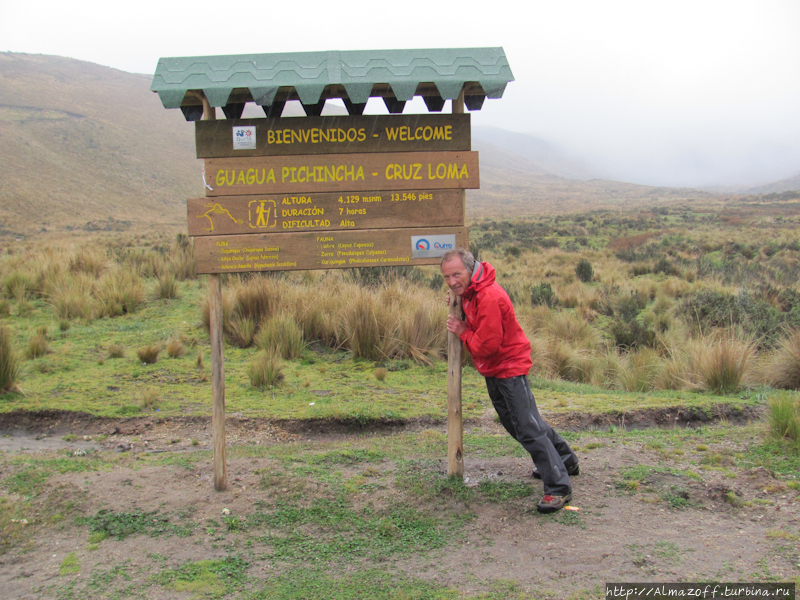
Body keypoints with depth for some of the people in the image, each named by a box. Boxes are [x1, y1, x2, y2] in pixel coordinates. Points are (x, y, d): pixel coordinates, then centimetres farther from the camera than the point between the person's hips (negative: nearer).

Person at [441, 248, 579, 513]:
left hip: (509, 368, -10)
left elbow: (488, 345, -27)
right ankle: (565, 461, 36)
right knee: (517, 423, 20)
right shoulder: (468, 292, 2)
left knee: (528, 428, -10)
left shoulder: (489, 297, -28)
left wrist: (462, 332, -12)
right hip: (492, 371, 10)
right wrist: (458, 307, 0)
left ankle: (559, 487, -1)